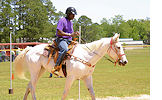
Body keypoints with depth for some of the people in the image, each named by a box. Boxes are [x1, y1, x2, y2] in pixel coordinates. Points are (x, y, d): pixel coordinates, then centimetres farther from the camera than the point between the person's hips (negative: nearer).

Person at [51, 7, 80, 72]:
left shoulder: (71, 23, 22)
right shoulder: (62, 20, -6)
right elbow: (59, 32, -16)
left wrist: (75, 34, 8)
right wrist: (70, 34, -18)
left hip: (69, 41, 9)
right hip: (61, 39, -9)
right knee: (65, 49, -38)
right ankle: (56, 66, -37)